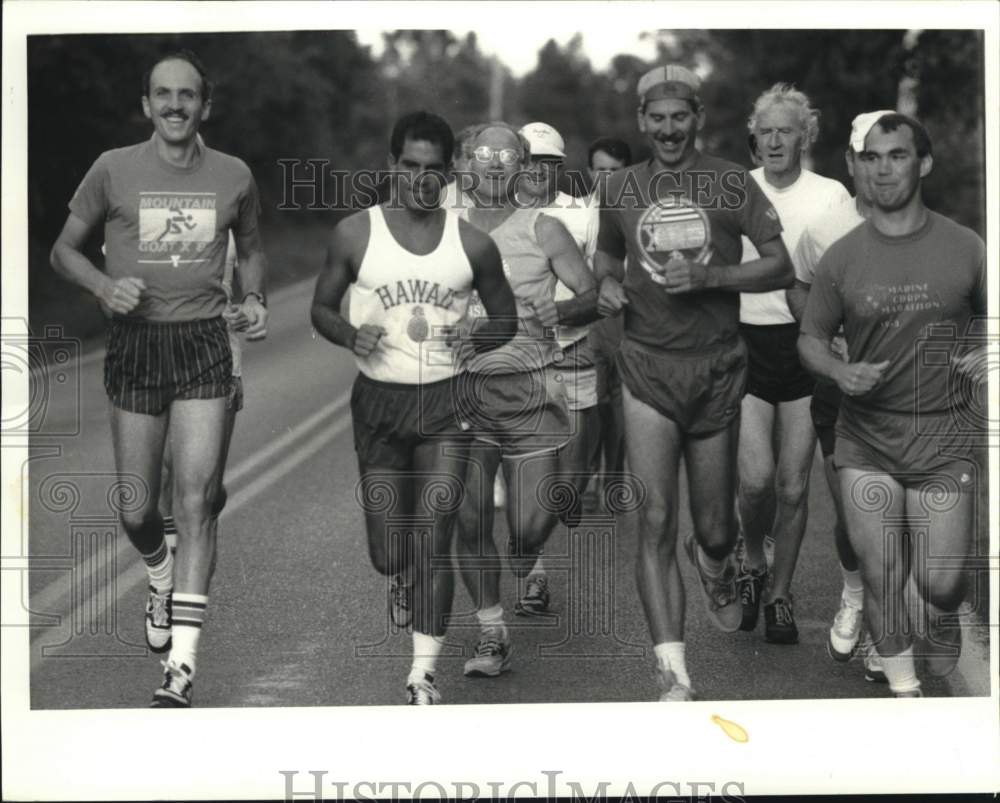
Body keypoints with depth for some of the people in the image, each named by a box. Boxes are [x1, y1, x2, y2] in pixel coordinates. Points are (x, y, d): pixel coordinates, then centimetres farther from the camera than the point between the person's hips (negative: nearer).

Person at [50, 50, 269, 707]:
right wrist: (105, 286, -11)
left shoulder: (234, 176, 4)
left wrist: (254, 296, 1)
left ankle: (182, 666, -9)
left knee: (196, 499, -10)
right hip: (135, 343, 0)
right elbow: (65, 249, 8)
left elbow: (251, 249, 21)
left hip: (205, 342, 0)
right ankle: (161, 577, 42)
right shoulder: (114, 170, -1)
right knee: (138, 510, 4)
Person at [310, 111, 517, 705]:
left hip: (445, 404, -1)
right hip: (378, 401, 1)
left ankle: (424, 675, -2)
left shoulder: (473, 245, 0)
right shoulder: (356, 234, 0)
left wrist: (475, 339, -9)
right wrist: (351, 335, -13)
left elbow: (506, 317, 12)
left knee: (433, 546, -11)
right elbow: (322, 308, 9)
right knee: (389, 557, 3)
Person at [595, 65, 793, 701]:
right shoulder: (622, 189, 7)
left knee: (715, 527, 10)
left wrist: (708, 275, -18)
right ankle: (674, 679, -12)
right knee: (656, 522, -12)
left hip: (717, 369, -1)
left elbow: (781, 267, -4)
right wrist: (607, 284, 2)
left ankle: (716, 569, 50)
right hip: (649, 368, 1)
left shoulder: (732, 183, -1)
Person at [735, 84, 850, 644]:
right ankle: (752, 563, 16)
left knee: (794, 487, 3)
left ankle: (779, 593, 20)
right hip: (748, 341, 0)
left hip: (807, 341, 0)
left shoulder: (831, 195, 2)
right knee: (756, 479, -13)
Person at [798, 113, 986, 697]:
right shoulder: (842, 257, 0)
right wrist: (840, 372, -12)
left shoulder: (965, 248, -2)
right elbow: (811, 338, 8)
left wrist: (987, 356, -12)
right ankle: (905, 690, 18)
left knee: (940, 581, -3)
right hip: (866, 437, 1)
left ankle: (946, 618, 33)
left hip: (942, 436, -1)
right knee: (880, 577, 0)